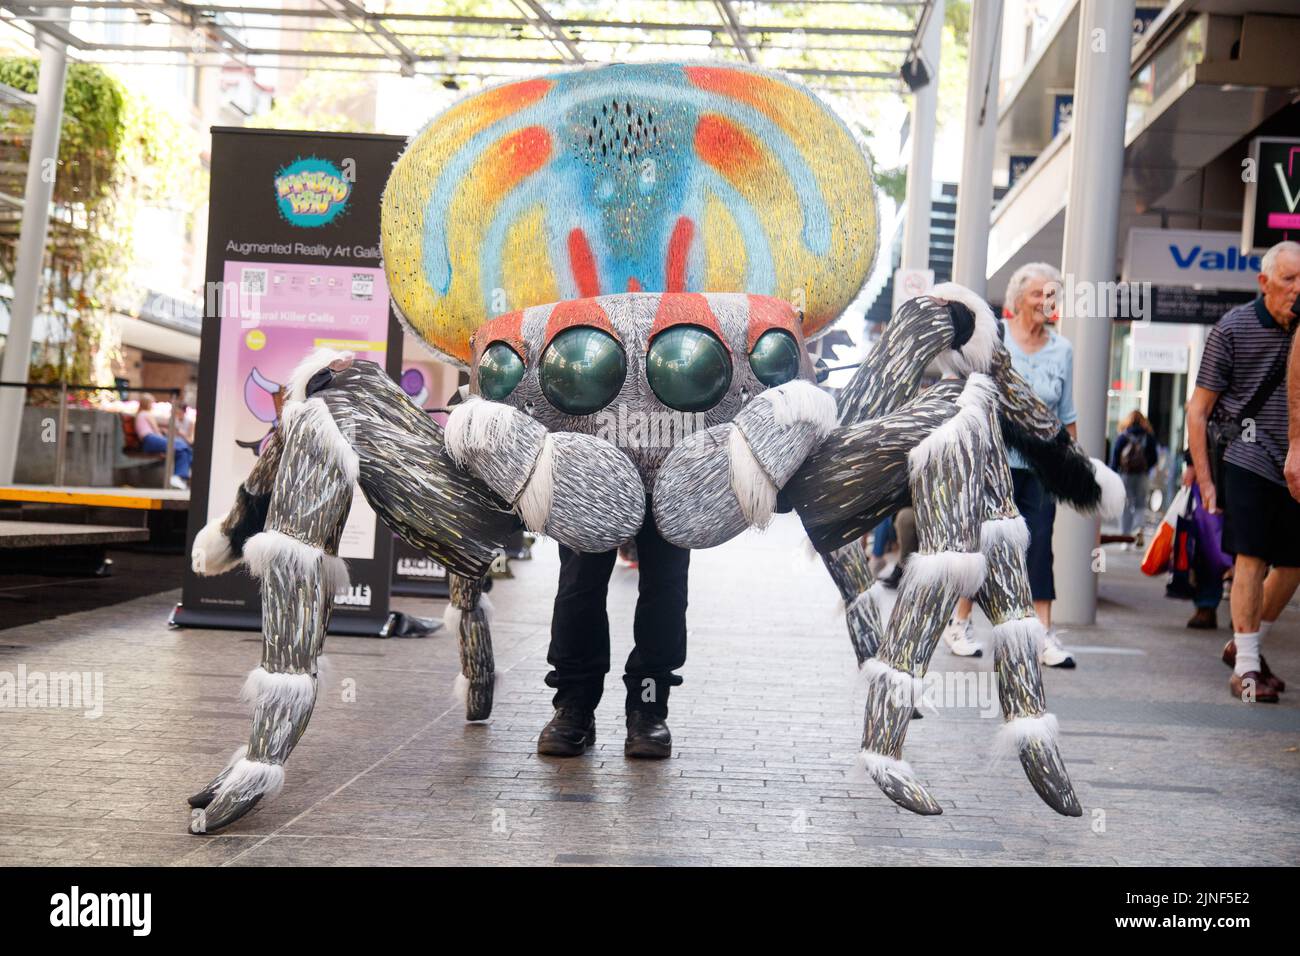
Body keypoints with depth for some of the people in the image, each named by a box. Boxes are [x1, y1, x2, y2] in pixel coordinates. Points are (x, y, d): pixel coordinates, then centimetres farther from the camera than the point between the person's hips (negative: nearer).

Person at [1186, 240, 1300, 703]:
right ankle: (1245, 668, -3)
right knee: (1252, 558, -11)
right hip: (1248, 456, -5)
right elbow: (1197, 410, -2)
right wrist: (1205, 480, -5)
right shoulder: (1232, 328, -3)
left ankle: (1244, 644, 28)